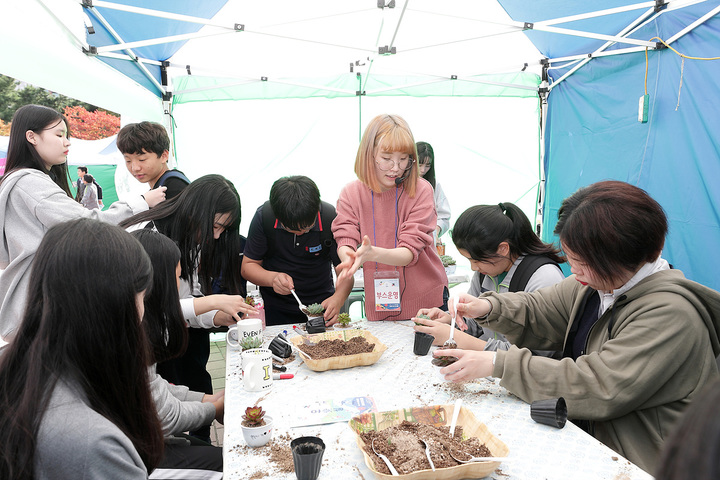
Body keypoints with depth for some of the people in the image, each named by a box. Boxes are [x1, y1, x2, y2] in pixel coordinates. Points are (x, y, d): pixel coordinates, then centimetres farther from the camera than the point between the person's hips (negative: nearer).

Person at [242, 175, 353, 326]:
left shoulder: (331, 218, -18)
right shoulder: (264, 216, -15)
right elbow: (248, 266, -7)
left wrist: (338, 299, -32)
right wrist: (272, 278, -27)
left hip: (321, 305, 1)